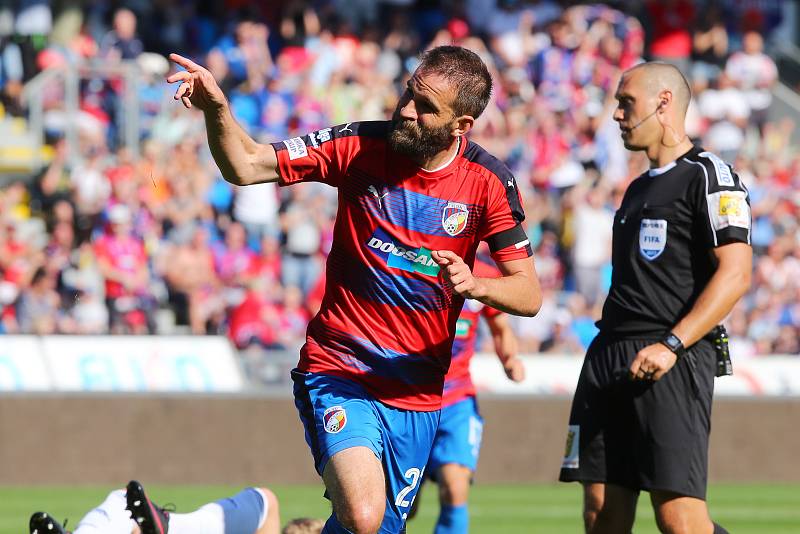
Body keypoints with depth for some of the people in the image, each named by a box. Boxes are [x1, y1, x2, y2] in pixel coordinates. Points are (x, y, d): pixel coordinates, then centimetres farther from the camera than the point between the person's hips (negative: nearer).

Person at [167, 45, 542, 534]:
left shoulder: (488, 182, -4)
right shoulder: (359, 146, -7)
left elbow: (528, 294, -2)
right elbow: (246, 167, -8)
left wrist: (474, 285, -23)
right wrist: (217, 109, -27)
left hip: (417, 395, 3)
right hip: (339, 374, -3)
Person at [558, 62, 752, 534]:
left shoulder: (708, 176, -4)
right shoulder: (639, 189, 23)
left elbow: (735, 273, -14)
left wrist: (671, 345, -21)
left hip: (671, 365, -9)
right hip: (609, 356, 9)